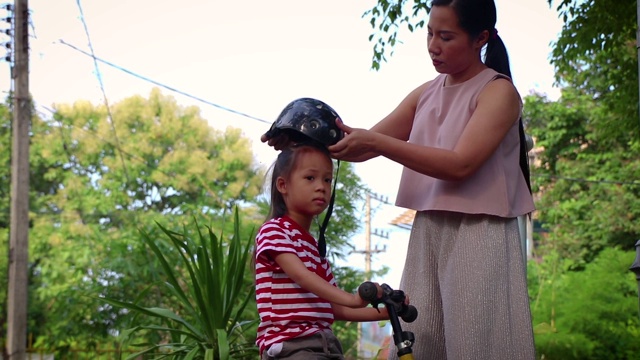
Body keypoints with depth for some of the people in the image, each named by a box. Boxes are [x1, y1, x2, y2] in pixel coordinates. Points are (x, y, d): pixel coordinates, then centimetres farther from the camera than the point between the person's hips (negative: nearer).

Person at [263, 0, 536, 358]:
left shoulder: (498, 91, -6)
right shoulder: (426, 94, 13)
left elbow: (460, 164, -19)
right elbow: (366, 148, 11)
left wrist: (377, 142, -22)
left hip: (479, 236, -6)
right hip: (428, 234, 6)